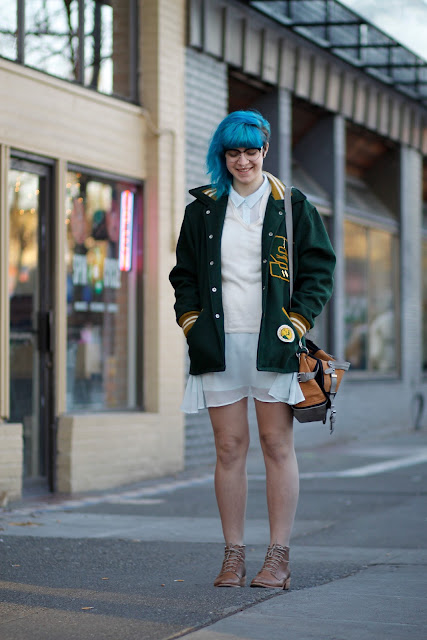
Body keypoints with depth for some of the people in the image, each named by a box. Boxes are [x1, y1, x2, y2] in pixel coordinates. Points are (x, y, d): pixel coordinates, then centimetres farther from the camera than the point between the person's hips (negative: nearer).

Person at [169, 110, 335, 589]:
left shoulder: (291, 206, 6)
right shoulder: (203, 210, 12)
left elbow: (318, 268, 5)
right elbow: (184, 274, 17)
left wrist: (296, 322, -5)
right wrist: (191, 321, 4)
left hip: (271, 343, -2)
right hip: (219, 345, 2)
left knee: (277, 445, -2)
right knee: (229, 447, 2)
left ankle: (279, 558, 2)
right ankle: (233, 555, 8)